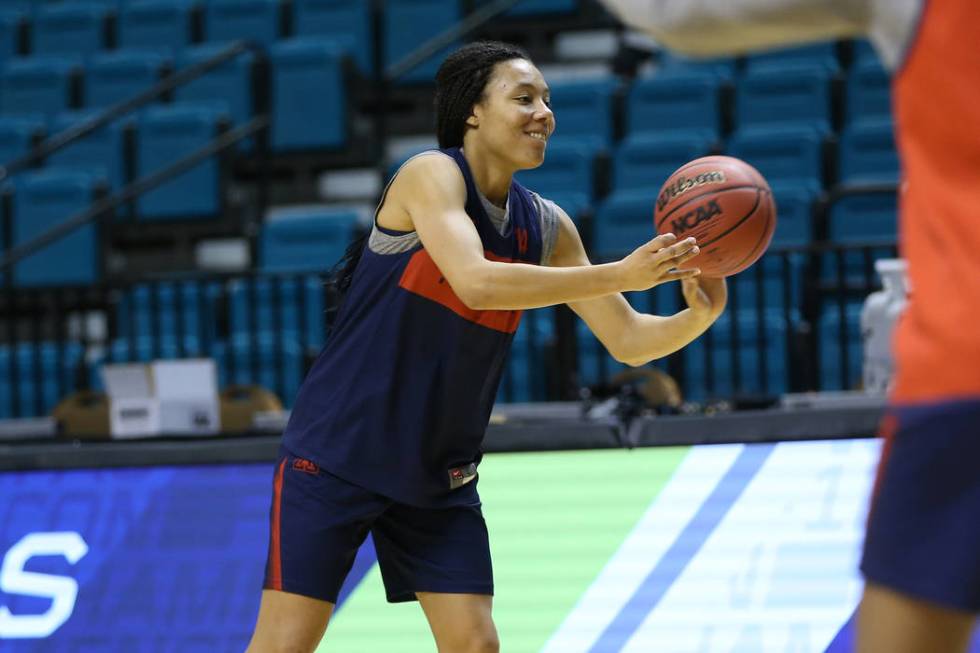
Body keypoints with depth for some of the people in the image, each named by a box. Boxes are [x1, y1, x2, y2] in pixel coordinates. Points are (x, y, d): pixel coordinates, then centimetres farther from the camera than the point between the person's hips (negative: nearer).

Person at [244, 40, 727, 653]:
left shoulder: (546, 227, 2)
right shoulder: (432, 174, -16)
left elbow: (628, 340, 3)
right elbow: (476, 282, -33)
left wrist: (699, 315, -18)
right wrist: (621, 274, -36)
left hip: (439, 475, 6)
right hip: (337, 456, -6)